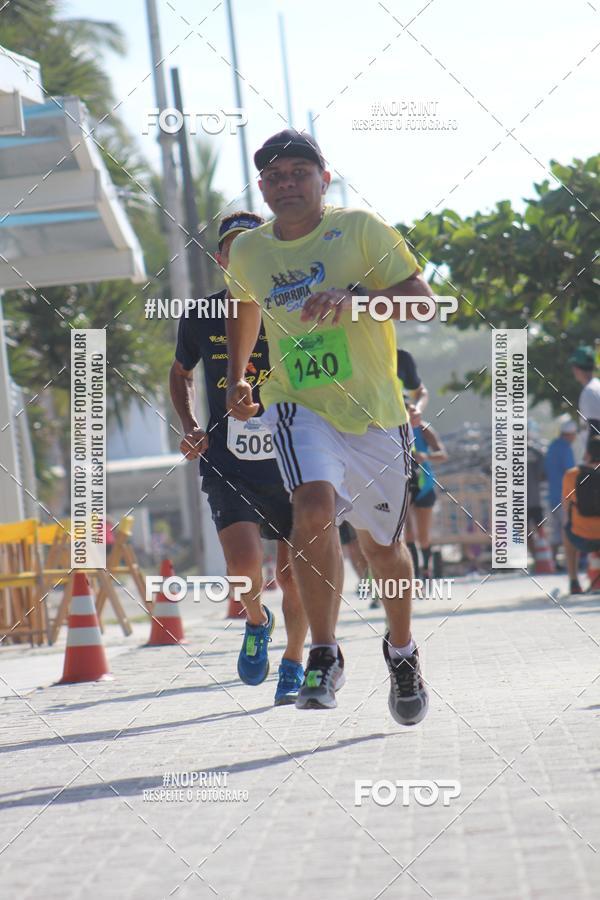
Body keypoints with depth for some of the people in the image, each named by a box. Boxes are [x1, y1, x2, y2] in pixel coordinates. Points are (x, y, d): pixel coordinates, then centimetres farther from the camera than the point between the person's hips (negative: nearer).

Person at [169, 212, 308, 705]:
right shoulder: (202, 318, 3)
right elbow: (181, 374, 22)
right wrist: (190, 427, 6)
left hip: (290, 460, 0)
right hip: (227, 465, 0)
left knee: (294, 574, 3)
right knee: (244, 564, -20)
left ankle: (294, 663, 28)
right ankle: (256, 620, 14)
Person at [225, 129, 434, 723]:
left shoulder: (360, 229, -5)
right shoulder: (248, 252, 6)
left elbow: (420, 295, -11)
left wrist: (352, 300, -26)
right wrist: (236, 380, 22)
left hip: (375, 410, 0)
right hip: (299, 406, 0)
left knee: (382, 545, 11)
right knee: (314, 508, -29)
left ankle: (401, 652, 40)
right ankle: (323, 658, -20)